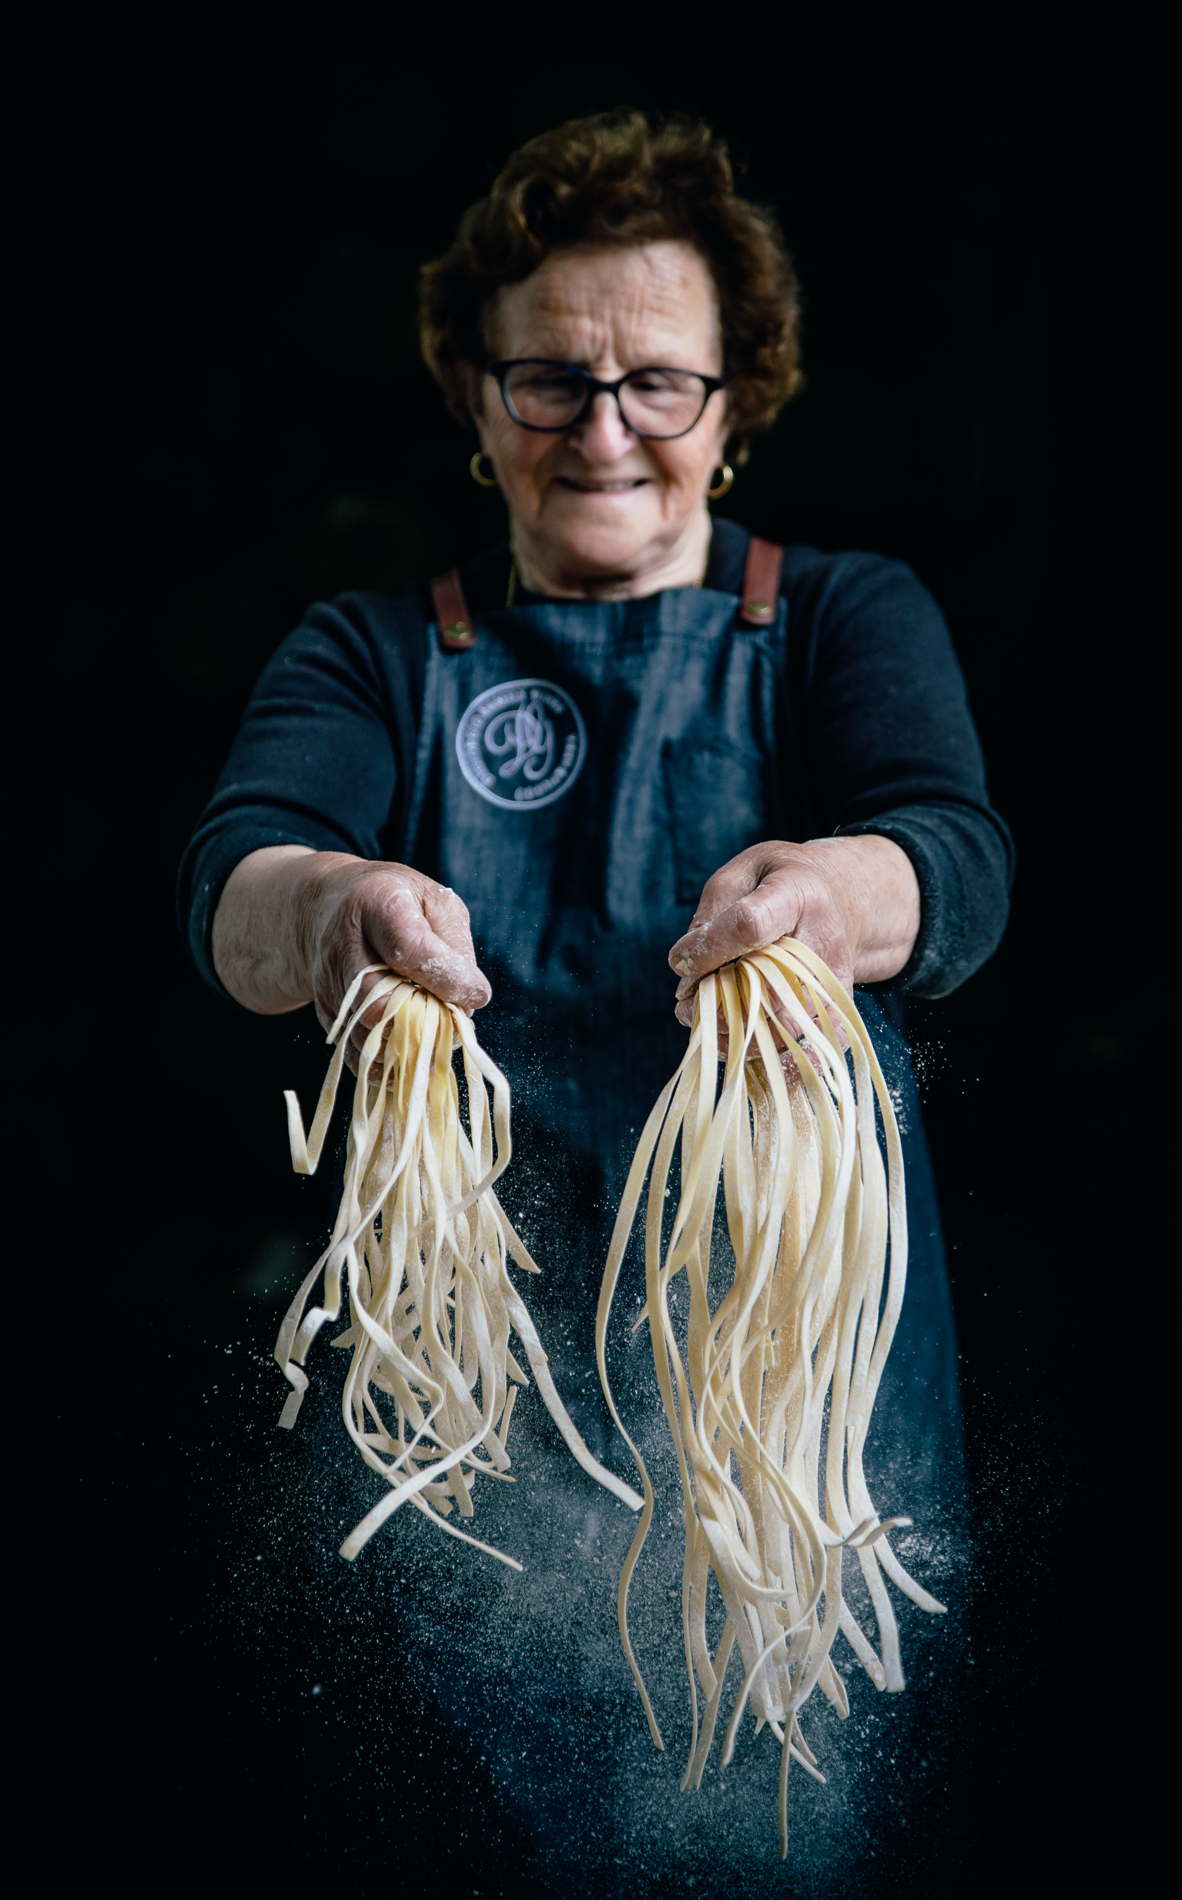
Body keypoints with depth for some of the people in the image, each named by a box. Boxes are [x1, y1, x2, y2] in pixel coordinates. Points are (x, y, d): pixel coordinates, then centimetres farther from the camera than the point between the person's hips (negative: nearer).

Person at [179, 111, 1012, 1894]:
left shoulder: (853, 616, 5)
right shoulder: (377, 650, 7)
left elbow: (958, 855, -15)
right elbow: (231, 869, -13)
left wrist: (829, 891, -40)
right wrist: (324, 910, -38)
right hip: (477, 1377, 1)